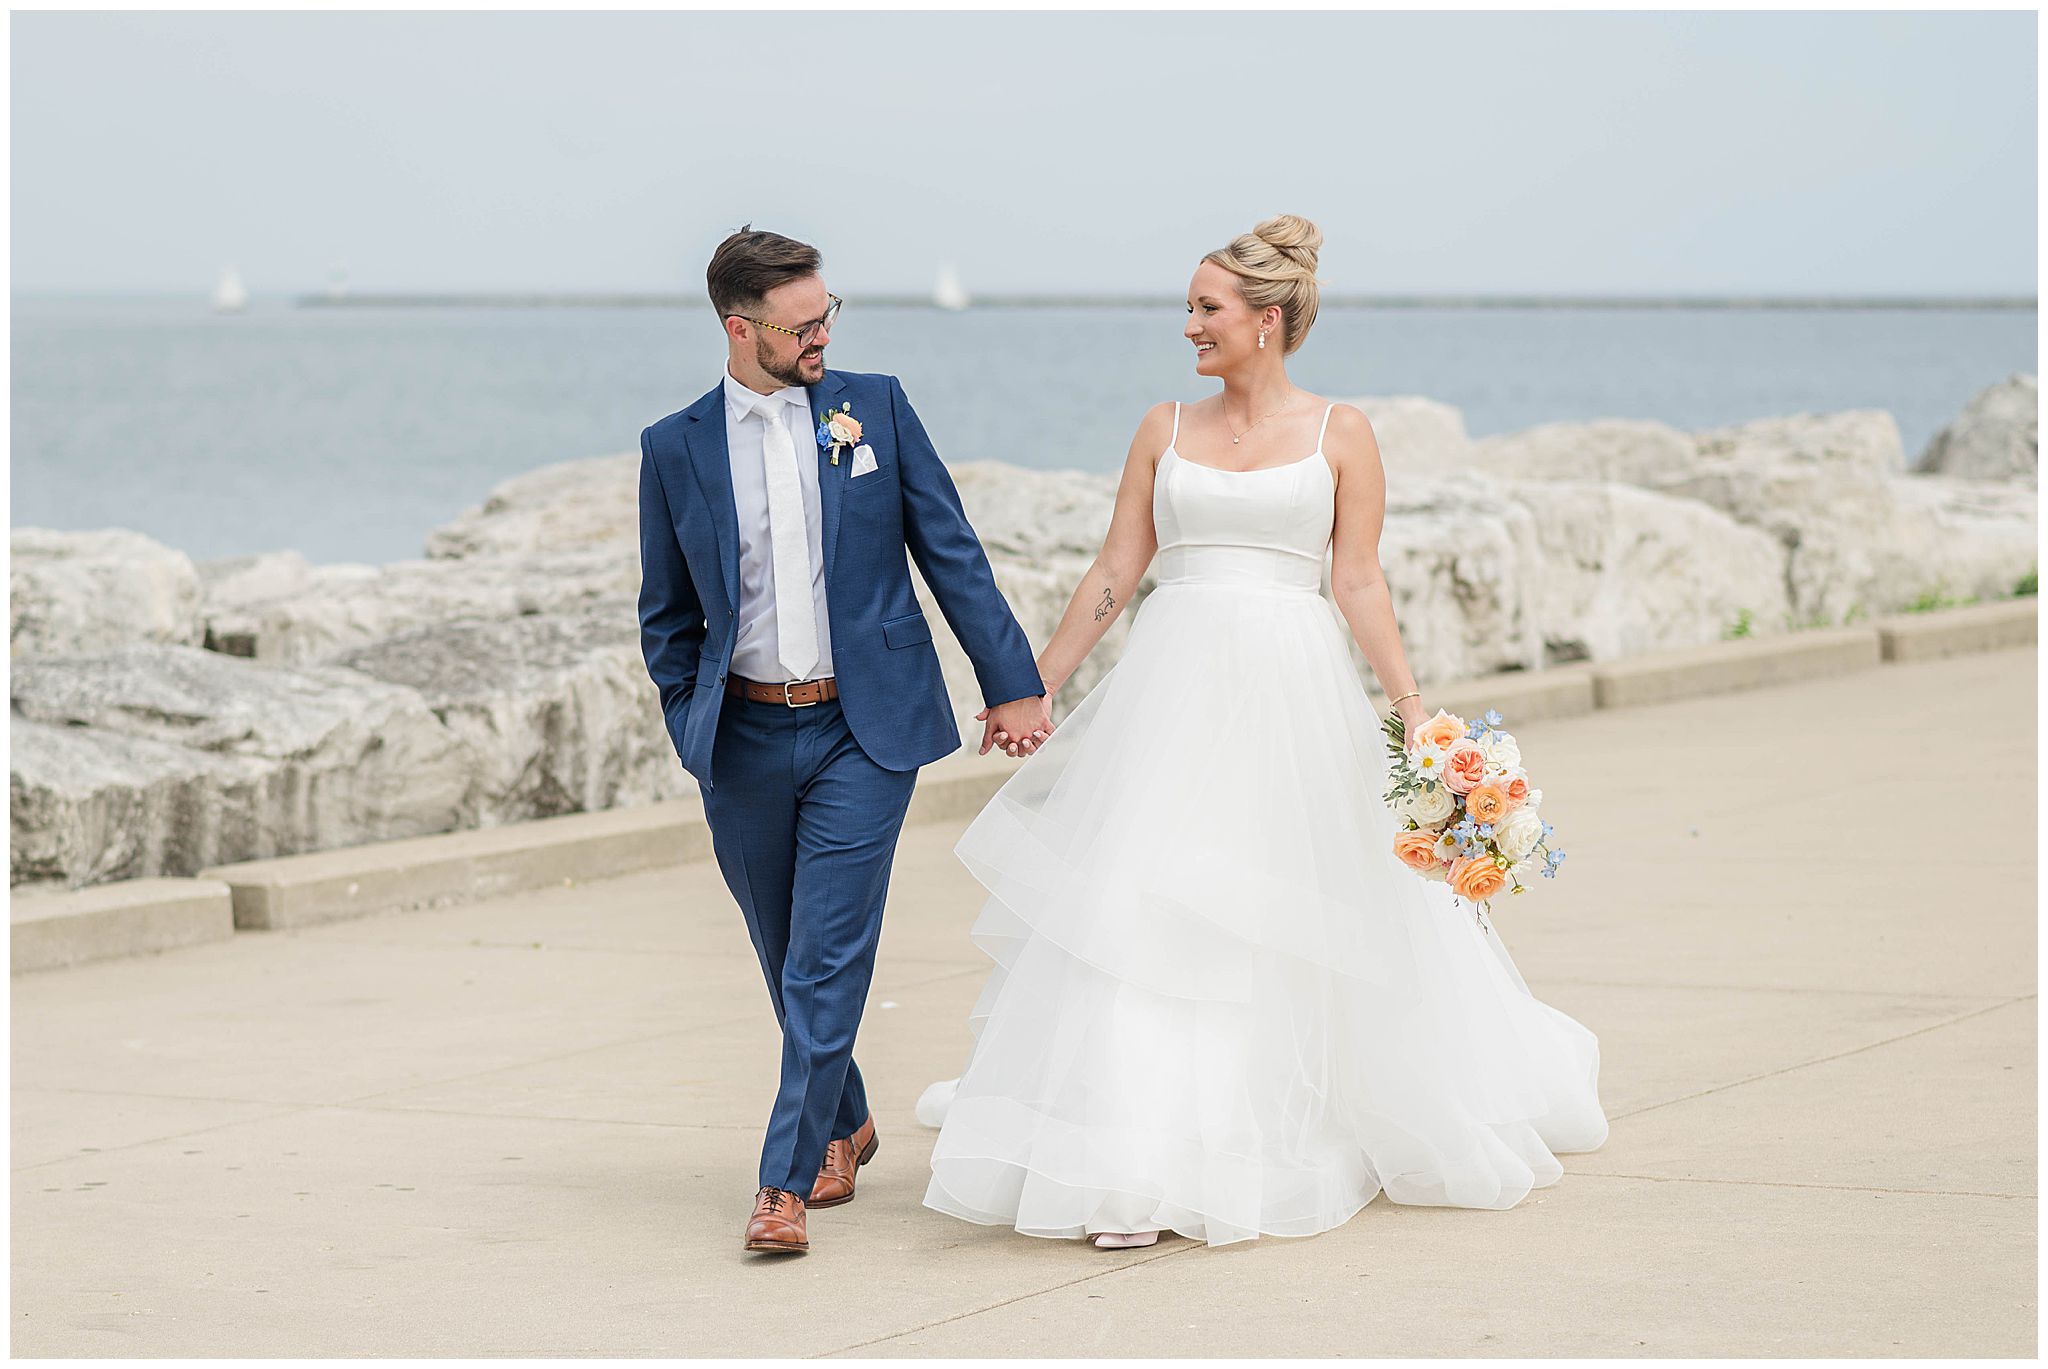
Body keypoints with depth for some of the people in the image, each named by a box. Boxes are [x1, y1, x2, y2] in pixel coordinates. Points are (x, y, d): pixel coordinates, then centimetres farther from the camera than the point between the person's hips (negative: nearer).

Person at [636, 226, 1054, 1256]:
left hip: (864, 732, -2)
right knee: (787, 961, 14)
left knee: (828, 960, -10)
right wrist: (692, 730, 4)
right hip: (744, 741, 2)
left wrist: (1012, 684, 2)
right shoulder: (675, 449, 2)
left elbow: (952, 553, 4)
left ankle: (785, 1182, -8)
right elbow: (667, 617, 12)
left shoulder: (875, 409, 2)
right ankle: (843, 1126, 36)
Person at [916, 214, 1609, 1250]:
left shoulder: (1338, 435, 3)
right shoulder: (1166, 430, 10)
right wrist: (1033, 687, 7)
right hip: (1175, 688, 2)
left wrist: (1411, 709, -8)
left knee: (1293, 919, 5)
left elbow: (1359, 581, 1)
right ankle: (1138, 1171, -7)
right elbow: (1114, 572, 11)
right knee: (1146, 910, -7)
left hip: (1291, 696, -2)